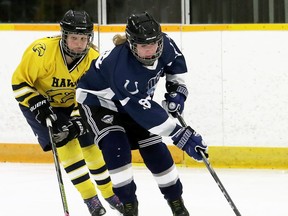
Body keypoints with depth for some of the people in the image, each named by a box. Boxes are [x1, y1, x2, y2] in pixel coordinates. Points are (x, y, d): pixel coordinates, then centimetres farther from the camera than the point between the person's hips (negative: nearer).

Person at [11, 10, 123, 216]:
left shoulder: (94, 59, -22)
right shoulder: (41, 51, -34)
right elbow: (19, 82, -23)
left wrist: (78, 121, -27)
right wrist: (39, 107, -31)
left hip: (72, 104, 4)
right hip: (39, 101, -3)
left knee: (91, 145, 3)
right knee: (66, 144, -16)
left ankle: (110, 194, 22)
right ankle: (90, 197, -6)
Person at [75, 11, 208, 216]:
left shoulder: (164, 43, -24)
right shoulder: (122, 65, -44)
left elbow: (176, 61, 3)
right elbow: (144, 111, -45)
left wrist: (176, 89, -9)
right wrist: (181, 135, -47)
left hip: (137, 98, 6)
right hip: (97, 100, -6)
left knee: (155, 149, 0)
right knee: (116, 148, -24)